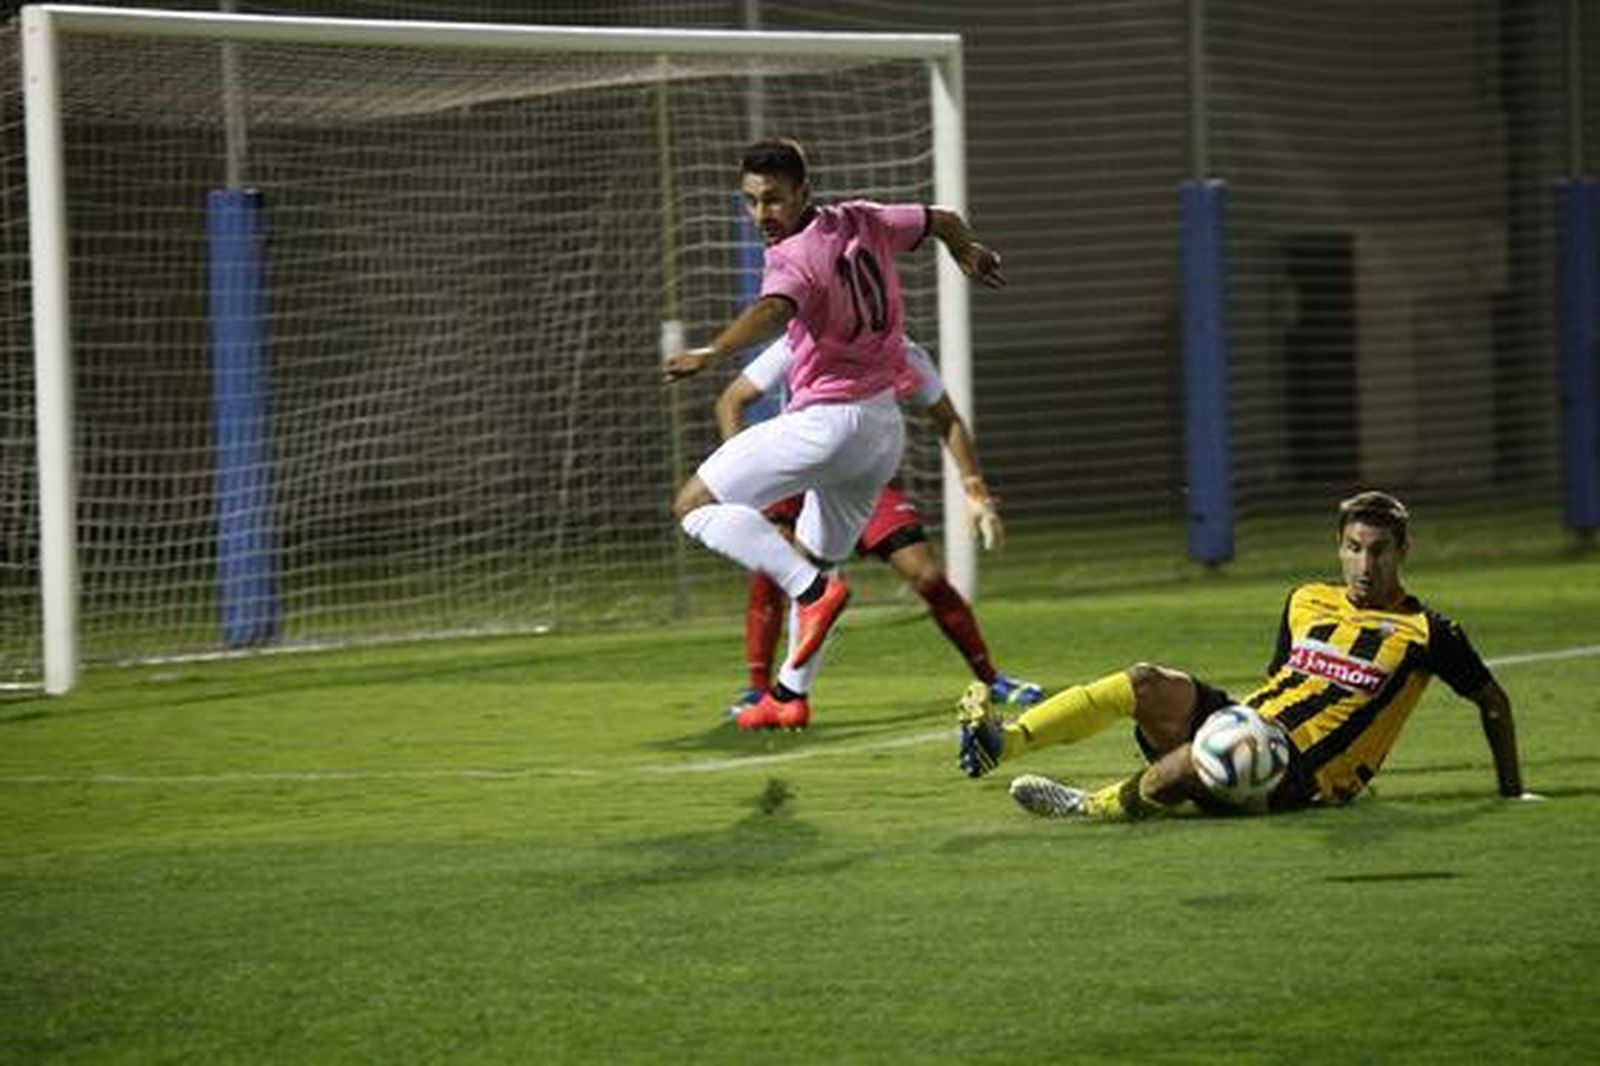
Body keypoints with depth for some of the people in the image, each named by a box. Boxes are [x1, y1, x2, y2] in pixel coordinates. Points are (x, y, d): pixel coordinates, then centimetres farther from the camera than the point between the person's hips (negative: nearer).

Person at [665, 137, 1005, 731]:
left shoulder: (795, 257, -16)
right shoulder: (861, 222, 8)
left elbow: (771, 312, -38)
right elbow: (943, 222, 25)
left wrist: (711, 354, -54)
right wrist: (967, 253, 47)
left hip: (828, 421, -9)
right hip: (886, 430, 9)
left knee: (696, 505, -8)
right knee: (812, 557, 23)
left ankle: (813, 590, -20)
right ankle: (790, 694, 25)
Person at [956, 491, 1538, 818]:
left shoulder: (1423, 632, -1)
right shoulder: (1308, 603, 15)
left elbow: (1492, 699, 7)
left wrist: (1511, 790, 8)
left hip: (1304, 777, -6)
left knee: (1195, 764, -36)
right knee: (1146, 683, -19)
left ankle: (1092, 808, -12)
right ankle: (1002, 742, -24)